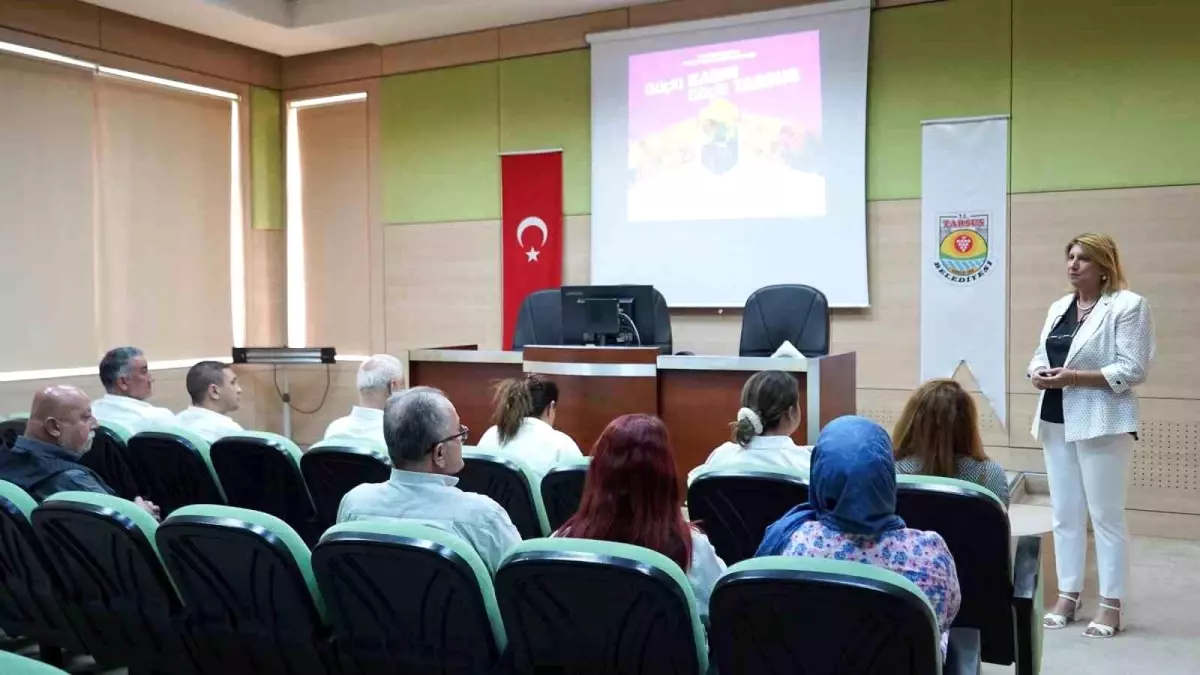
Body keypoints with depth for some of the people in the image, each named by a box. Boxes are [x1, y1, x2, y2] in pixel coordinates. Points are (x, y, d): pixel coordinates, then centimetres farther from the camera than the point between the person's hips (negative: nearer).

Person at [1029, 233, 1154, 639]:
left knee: (1106, 515, 0)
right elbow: (1040, 355, 18)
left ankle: (1111, 605, 9)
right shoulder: (1058, 307, 16)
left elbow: (1133, 370, -13)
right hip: (1057, 421, 7)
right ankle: (1067, 596, 20)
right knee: (1064, 514, 11)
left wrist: (1074, 377, -20)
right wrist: (1037, 373, -5)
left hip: (1101, 422, -7)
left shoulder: (1128, 305, -6)